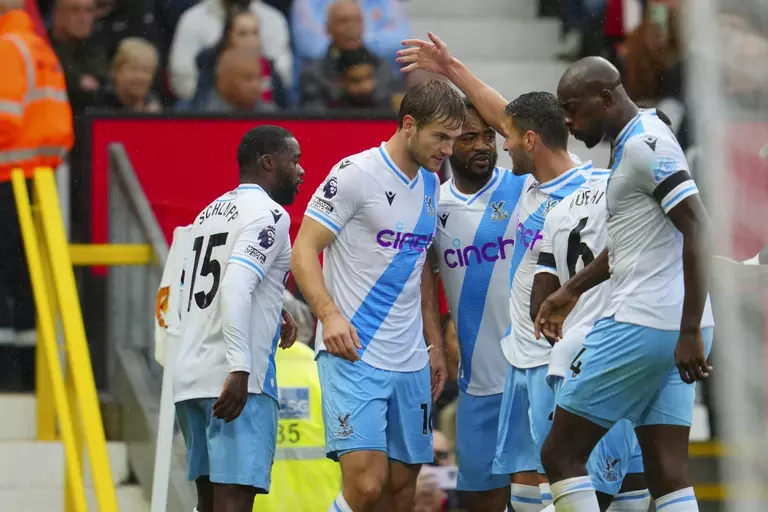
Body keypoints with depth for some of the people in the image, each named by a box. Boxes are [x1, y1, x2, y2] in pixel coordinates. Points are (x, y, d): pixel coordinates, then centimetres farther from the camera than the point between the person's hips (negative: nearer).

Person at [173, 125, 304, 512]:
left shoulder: (211, 213, 21)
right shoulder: (269, 214, -6)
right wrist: (240, 367, -26)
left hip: (189, 376, 9)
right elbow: (236, 285, -21)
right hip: (236, 380, -9)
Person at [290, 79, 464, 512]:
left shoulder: (431, 185, 14)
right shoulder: (356, 174, -9)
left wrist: (435, 344, 19)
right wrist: (330, 313, -25)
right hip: (352, 355, -7)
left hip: (410, 362, 7)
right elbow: (304, 251, -10)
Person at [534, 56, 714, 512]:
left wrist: (690, 332, -25)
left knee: (561, 454, -2)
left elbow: (698, 229, -22)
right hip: (676, 330, 10)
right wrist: (572, 291, 36)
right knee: (668, 475, 5)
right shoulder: (635, 142, 18)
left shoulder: (645, 144, -13)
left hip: (641, 325, -10)